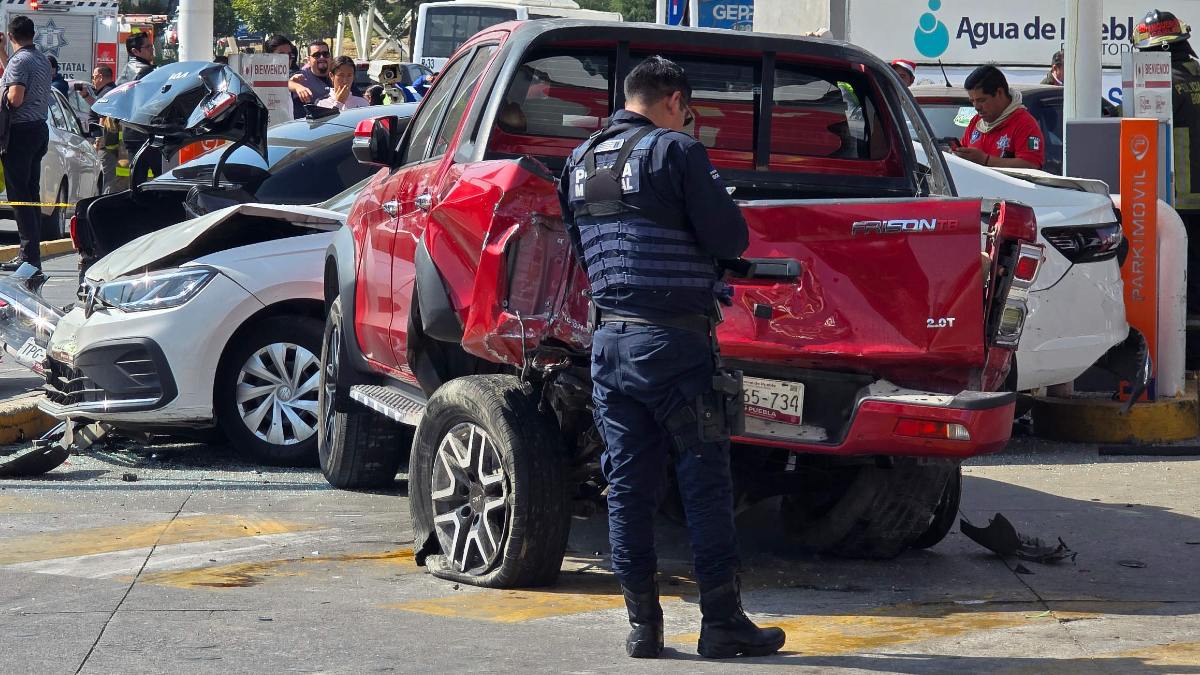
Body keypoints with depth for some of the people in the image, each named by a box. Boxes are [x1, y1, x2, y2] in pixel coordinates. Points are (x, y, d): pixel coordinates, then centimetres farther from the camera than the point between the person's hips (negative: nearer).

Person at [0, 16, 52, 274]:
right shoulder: (42, 59, 14)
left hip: (21, 131, -9)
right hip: (40, 128, 9)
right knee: (32, 193, 12)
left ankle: (29, 255, -12)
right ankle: (33, 253, 14)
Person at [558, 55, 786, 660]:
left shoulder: (579, 163, 14)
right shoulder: (674, 151, -8)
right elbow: (729, 237, -10)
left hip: (608, 339, 7)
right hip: (671, 340, -6)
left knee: (627, 485, 8)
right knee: (705, 482, 0)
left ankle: (642, 624, 10)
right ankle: (722, 622, 2)